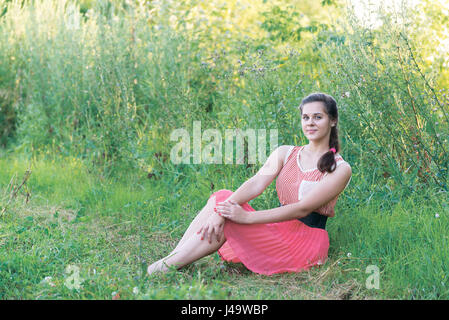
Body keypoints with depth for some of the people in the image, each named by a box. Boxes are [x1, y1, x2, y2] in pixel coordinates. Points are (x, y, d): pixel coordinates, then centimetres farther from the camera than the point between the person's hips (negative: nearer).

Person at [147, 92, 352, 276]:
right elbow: (256, 184, -8)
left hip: (307, 242, -5)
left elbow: (303, 208, -18)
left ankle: (165, 269, -22)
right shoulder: (285, 154, 10)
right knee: (223, 198, -18)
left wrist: (247, 217, -27)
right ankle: (171, 258, -23)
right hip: (279, 231, 5)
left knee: (227, 222, -25)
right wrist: (220, 211, -27)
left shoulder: (340, 169, -6)